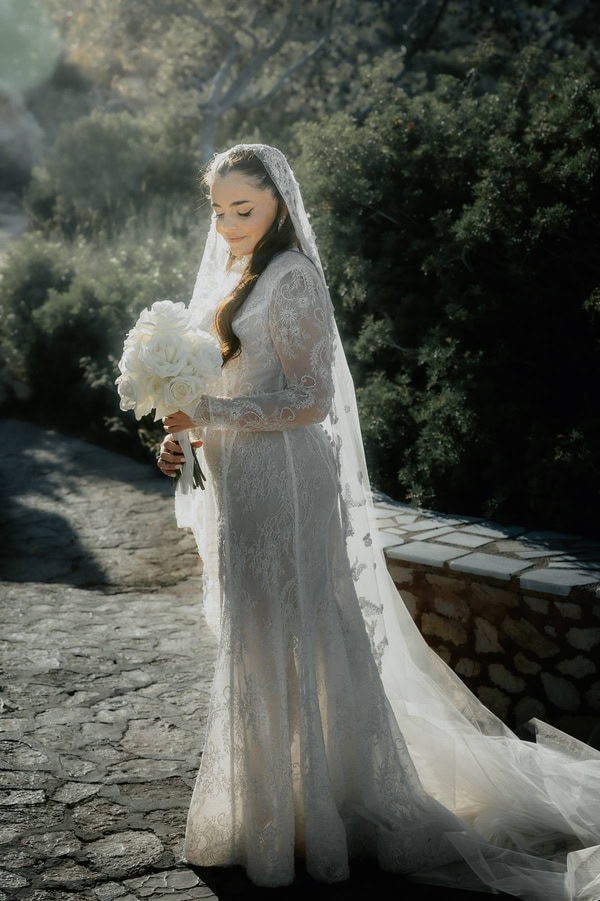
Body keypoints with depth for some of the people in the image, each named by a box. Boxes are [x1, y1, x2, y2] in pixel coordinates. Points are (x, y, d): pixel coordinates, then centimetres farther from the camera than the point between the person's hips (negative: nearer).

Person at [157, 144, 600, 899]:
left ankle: (303, 816, 17)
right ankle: (266, 803, 31)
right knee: (255, 646, 15)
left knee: (283, 646, 1)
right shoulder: (227, 276, 14)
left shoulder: (291, 277, -13)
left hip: (281, 481, -9)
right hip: (237, 484, 9)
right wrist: (186, 434, 5)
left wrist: (211, 414, -22)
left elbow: (309, 398, -19)